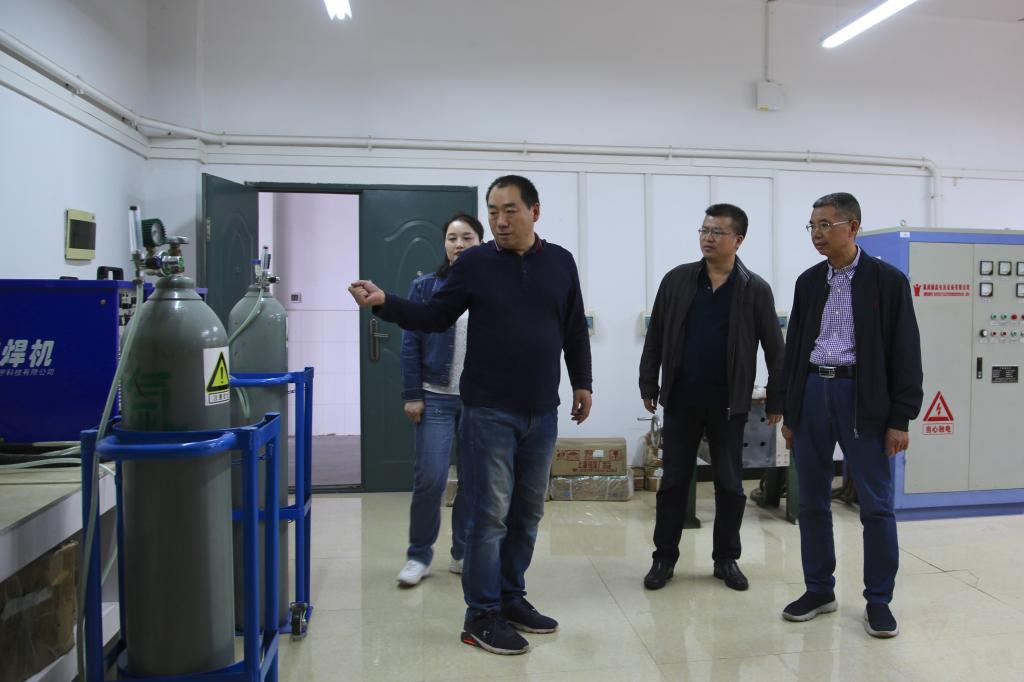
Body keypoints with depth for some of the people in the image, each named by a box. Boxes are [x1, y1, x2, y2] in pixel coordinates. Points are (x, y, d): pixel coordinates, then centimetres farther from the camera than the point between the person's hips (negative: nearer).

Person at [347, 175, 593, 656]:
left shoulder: (560, 262, 6)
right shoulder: (475, 262, -2)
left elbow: (575, 330, 13)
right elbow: (435, 317, 1)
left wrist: (582, 383, 13)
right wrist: (384, 303, -13)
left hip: (542, 413, 4)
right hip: (489, 412, -4)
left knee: (527, 512, 13)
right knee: (490, 514, -1)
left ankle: (511, 598, 29)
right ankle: (482, 615, 13)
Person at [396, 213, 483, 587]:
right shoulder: (425, 286, 2)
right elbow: (410, 343, 0)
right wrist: (412, 395, -5)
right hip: (436, 397, -1)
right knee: (429, 478, -3)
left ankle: (464, 553, 25)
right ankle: (418, 556, 16)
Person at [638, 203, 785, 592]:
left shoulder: (755, 290, -2)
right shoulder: (677, 280, 2)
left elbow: (774, 349, 1)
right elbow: (655, 337, 5)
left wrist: (776, 401, 0)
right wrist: (648, 384, 3)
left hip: (729, 404, -1)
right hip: (681, 401, 1)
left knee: (729, 484, 8)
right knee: (673, 481, 7)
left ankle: (726, 559, 24)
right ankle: (664, 557, 19)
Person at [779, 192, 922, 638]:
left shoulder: (887, 281, -3)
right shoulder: (808, 282, 10)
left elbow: (904, 352, -4)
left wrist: (900, 419, -9)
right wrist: (788, 413, 10)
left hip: (863, 397, -4)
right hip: (812, 392, 4)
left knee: (876, 505, 2)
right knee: (812, 502, 9)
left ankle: (878, 600, 17)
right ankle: (819, 591, 23)